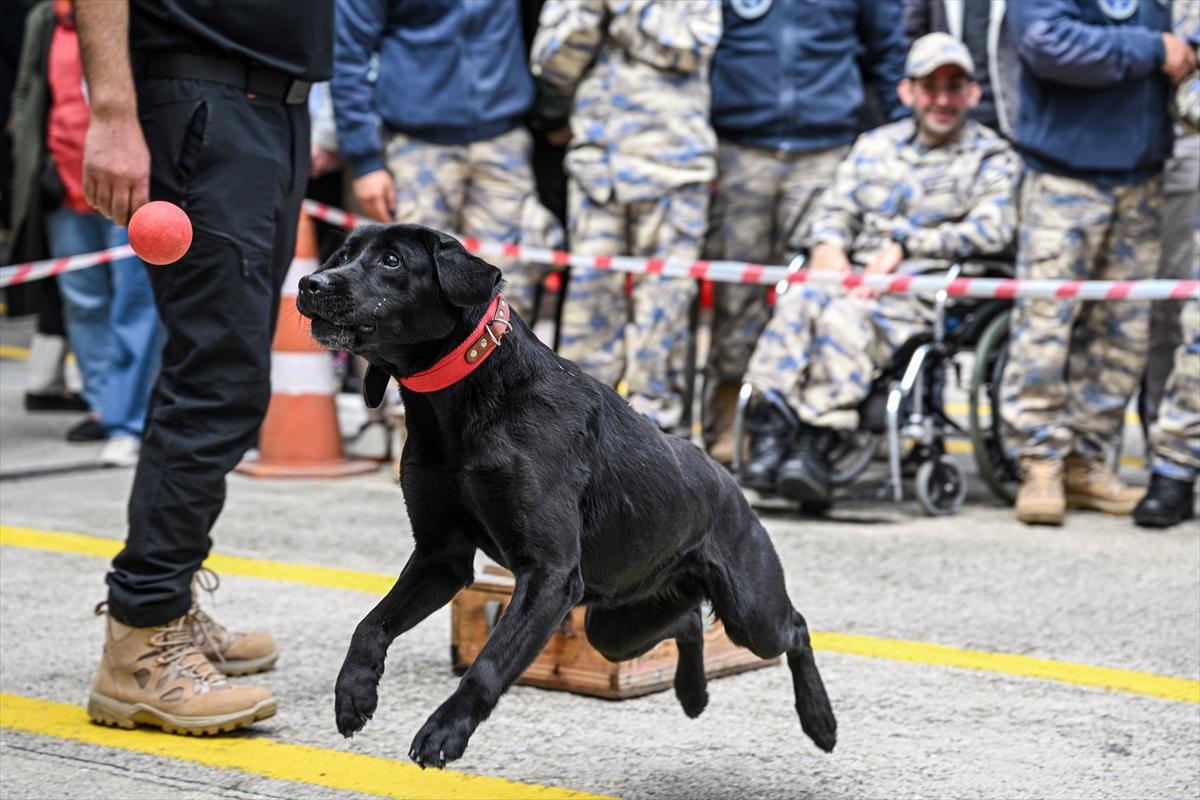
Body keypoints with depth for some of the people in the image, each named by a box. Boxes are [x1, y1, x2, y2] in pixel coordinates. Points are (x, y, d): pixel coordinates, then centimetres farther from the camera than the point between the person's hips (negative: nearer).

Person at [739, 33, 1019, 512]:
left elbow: (992, 231, -3)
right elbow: (836, 209, 20)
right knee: (799, 301, -30)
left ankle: (817, 443, -40)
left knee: (845, 315, -34)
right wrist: (827, 245, -4)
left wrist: (906, 244, -9)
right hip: (854, 276, 4)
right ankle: (770, 430, -37)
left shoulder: (992, 157, 11)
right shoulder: (875, 145, 25)